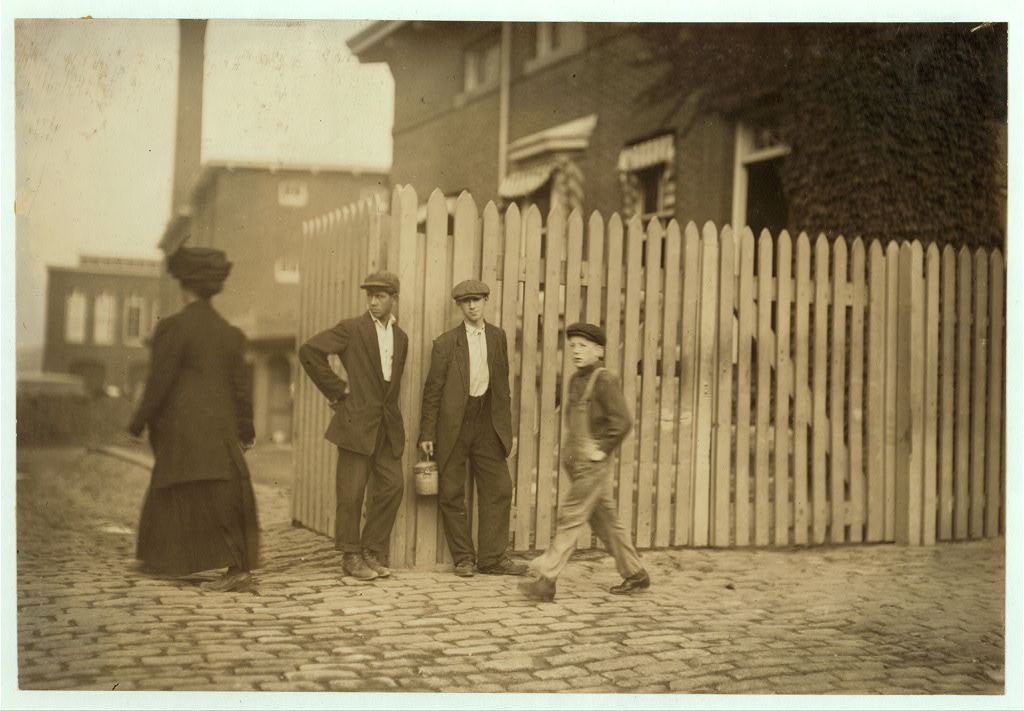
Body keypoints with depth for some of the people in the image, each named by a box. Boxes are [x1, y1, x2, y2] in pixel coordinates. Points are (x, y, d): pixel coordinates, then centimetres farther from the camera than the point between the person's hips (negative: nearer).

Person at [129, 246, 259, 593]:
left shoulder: (174, 327, -12)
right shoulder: (229, 333, 6)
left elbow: (159, 381, -12)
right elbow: (239, 386, 8)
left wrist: (138, 422, -1)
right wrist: (245, 430, 17)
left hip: (184, 430, -6)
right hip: (220, 428, 6)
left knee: (210, 500, -3)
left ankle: (238, 569, -4)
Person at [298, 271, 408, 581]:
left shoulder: (401, 338, 13)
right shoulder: (351, 329, -4)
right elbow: (309, 351, -10)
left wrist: (389, 409, 12)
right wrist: (336, 388, -8)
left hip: (388, 425, 5)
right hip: (357, 421, -5)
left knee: (391, 488, 3)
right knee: (352, 492, 0)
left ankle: (372, 552, 17)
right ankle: (351, 556, 11)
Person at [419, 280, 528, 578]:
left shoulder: (497, 337, 9)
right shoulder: (446, 343, -2)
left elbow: (502, 382, 13)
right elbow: (432, 390, -1)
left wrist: (505, 426, 9)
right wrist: (427, 433, -4)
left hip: (487, 422, 3)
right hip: (453, 425, -3)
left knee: (499, 489, 1)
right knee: (452, 494, 2)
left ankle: (493, 558, 10)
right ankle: (463, 559, 14)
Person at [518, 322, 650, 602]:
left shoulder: (605, 380, -12)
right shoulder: (576, 380, 13)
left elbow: (622, 421, -19)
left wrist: (602, 450, -16)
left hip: (592, 465, -9)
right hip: (575, 462, 9)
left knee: (570, 518, -8)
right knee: (605, 521, 14)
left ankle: (546, 580, -7)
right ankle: (635, 574, 25)